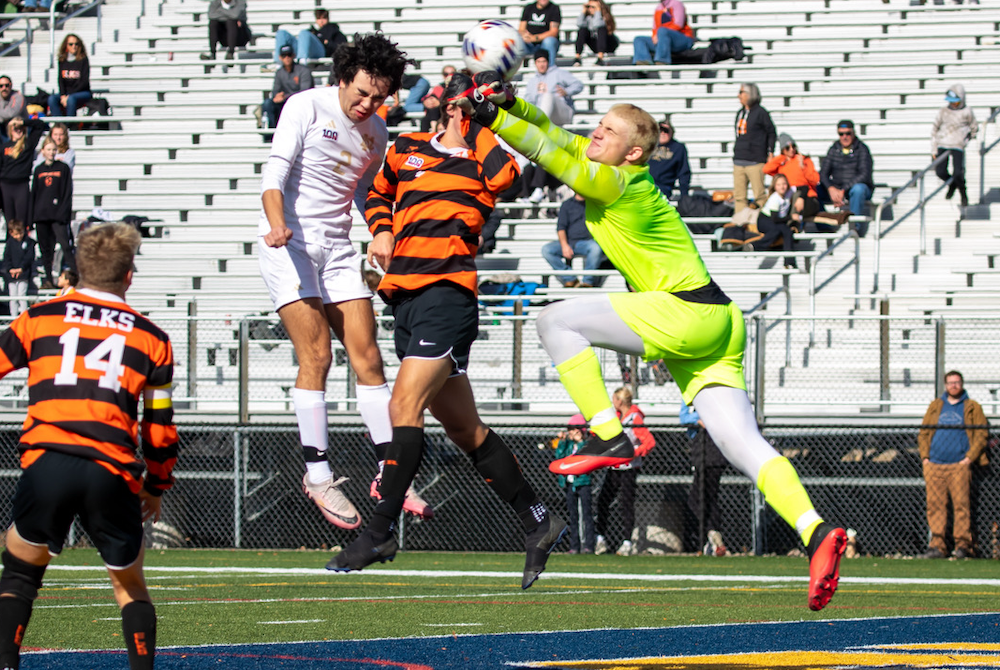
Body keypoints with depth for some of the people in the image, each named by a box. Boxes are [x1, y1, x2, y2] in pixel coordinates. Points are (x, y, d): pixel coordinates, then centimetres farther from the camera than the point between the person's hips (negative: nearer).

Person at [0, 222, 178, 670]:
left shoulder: (38, 319, 15)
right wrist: (156, 487, 32)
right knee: (129, 584, 18)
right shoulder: (150, 338, 16)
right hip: (113, 473, 0)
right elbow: (161, 428, 18)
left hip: (45, 464, 0)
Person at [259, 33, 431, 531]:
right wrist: (278, 224, -31)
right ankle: (317, 475, -10)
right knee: (315, 356, -14)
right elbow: (275, 172, -14)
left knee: (367, 358, -1)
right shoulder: (306, 107, -6)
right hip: (290, 244, -6)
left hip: (338, 247, 6)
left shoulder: (376, 133, 13)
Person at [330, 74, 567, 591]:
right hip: (404, 296, 7)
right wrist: (381, 231, 15)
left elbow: (505, 173, -21)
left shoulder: (486, 160, 2)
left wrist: (472, 130, -11)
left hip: (447, 292, -6)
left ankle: (380, 533, -15)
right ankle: (537, 520, 20)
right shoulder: (407, 149, 17)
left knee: (405, 404, -17)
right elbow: (378, 194, 33)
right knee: (461, 425, 10)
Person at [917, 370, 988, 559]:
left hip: (959, 465, -3)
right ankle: (937, 545, -1)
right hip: (934, 465, 3)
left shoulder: (972, 407, 10)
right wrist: (925, 456, 4)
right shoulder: (935, 406, 18)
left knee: (961, 504, -8)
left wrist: (969, 457, -6)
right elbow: (923, 433, 18)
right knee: (935, 505, -2)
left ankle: (963, 545, -5)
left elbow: (982, 434, 4)